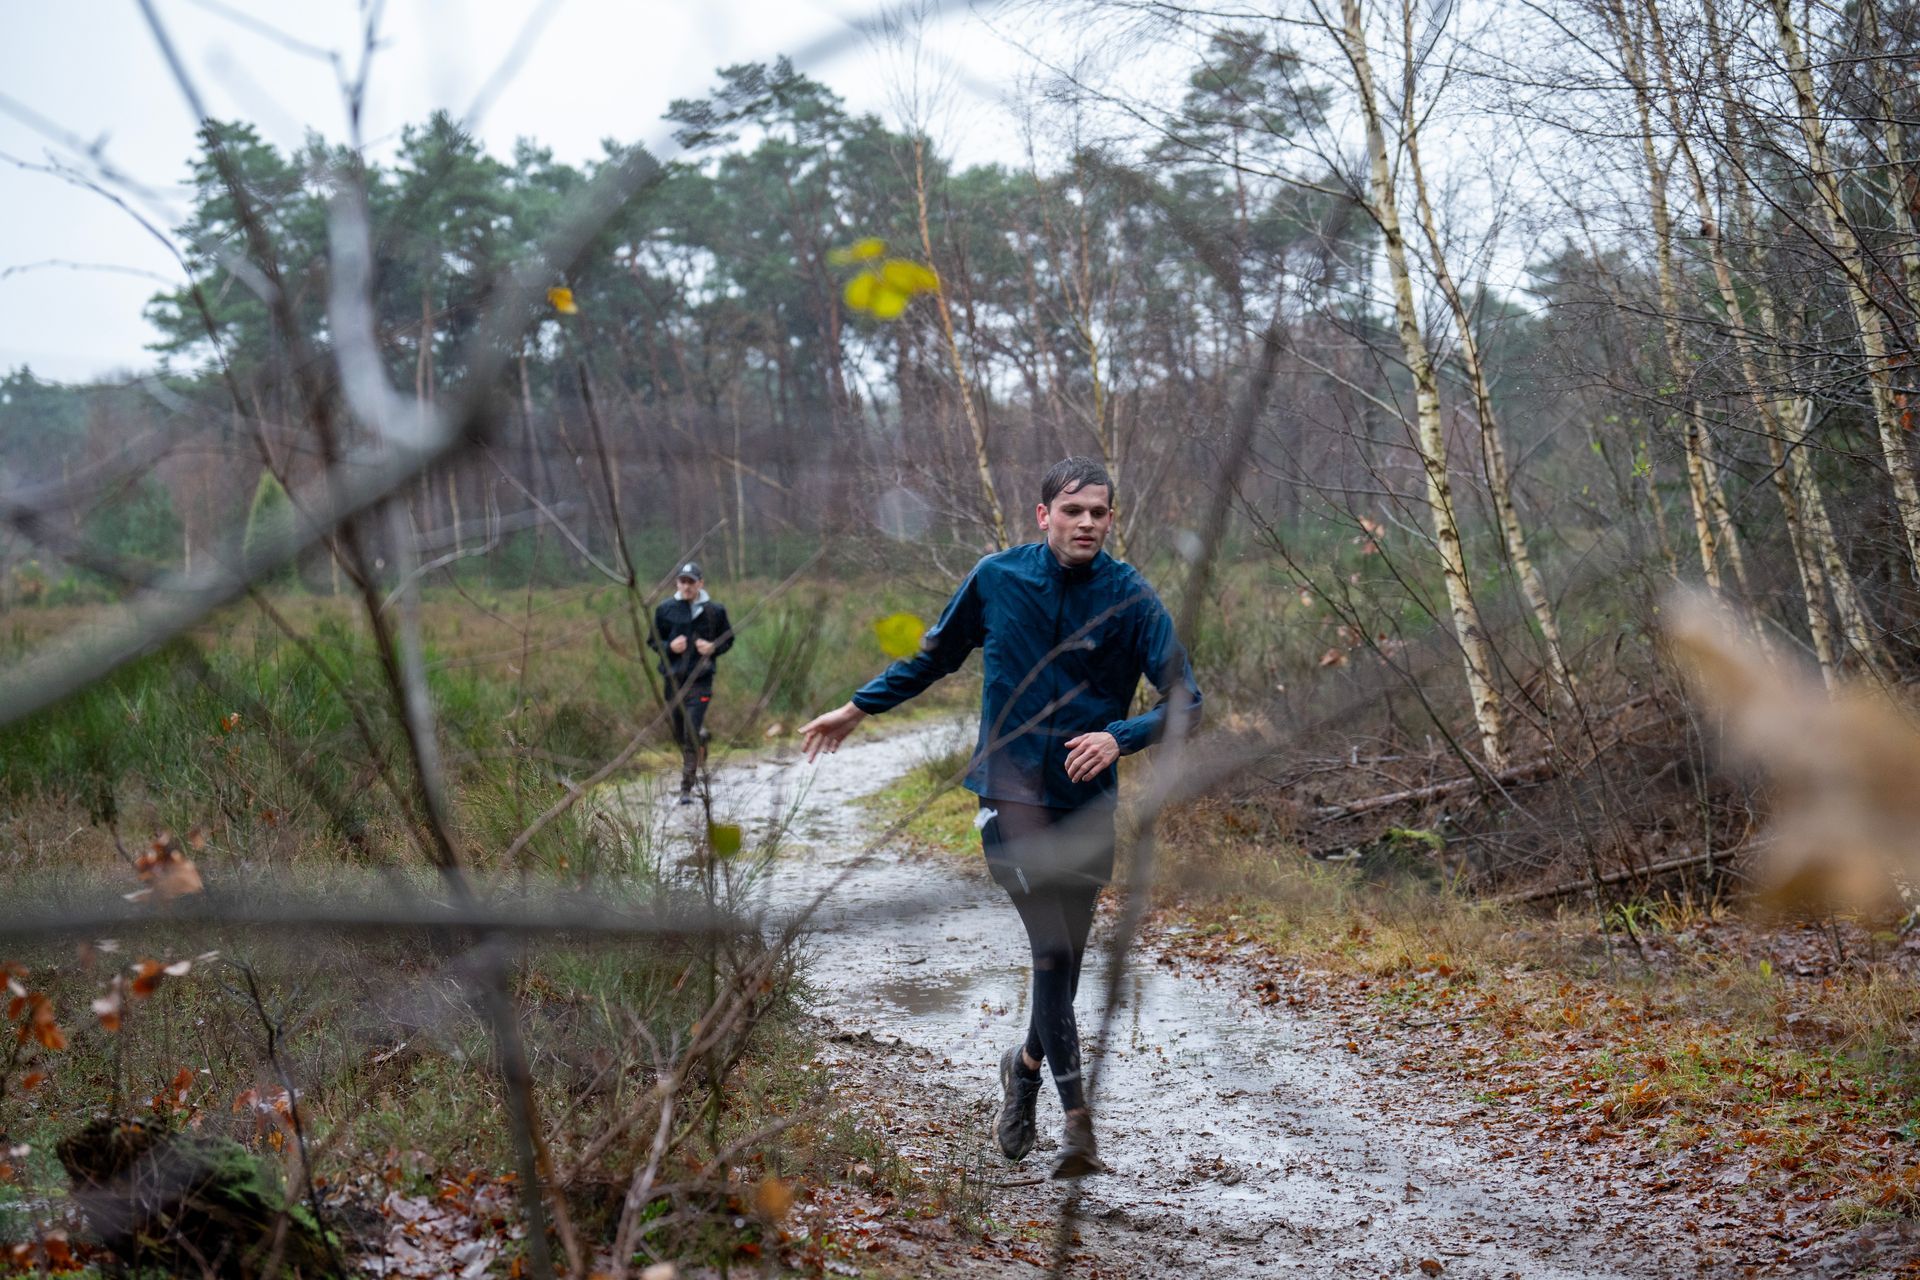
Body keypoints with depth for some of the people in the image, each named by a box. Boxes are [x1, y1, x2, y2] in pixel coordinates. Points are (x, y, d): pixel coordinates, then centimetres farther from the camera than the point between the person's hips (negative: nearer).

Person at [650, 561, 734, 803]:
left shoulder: (714, 610, -1)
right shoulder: (665, 609, 1)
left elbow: (728, 640, 10)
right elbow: (653, 641, 10)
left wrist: (713, 648, -11)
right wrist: (669, 647, -11)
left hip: (700, 680, -3)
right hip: (673, 679, 3)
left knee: (692, 734, -12)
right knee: (679, 733, 14)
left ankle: (687, 787, -7)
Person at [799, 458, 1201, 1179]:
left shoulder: (1131, 598, -4)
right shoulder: (996, 579, -1)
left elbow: (1183, 700, -5)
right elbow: (936, 657, 16)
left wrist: (1119, 737, -22)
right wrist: (856, 710, 22)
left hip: (1087, 806, 1)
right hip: (1010, 792, -1)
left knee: (1066, 960, 7)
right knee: (1052, 950, -13)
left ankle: (1027, 1066, 35)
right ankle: (1076, 1114, -8)